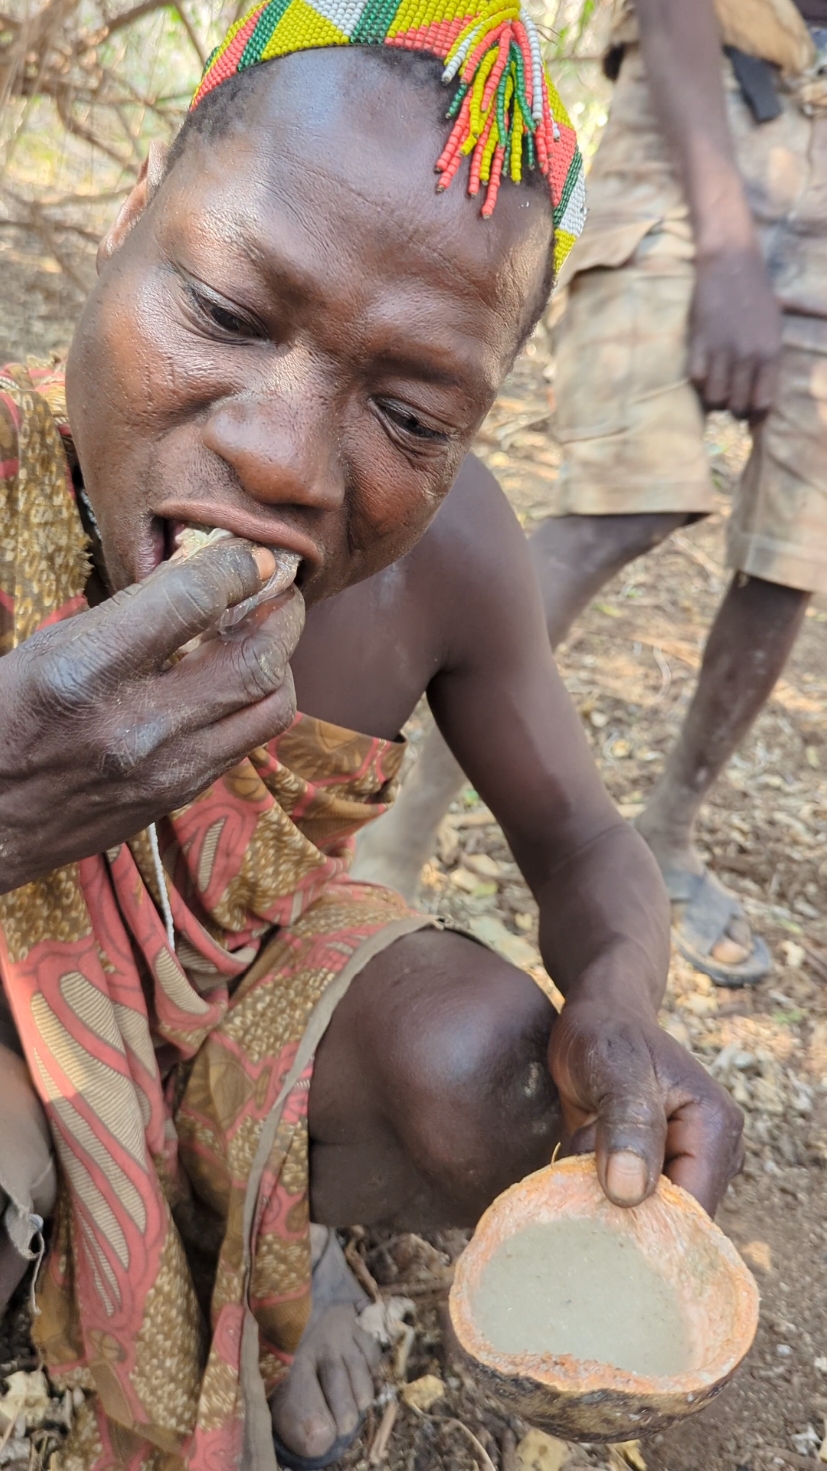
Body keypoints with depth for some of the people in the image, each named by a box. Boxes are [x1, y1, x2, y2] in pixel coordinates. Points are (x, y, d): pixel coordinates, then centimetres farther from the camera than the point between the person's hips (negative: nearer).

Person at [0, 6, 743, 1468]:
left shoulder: (444, 540, -21)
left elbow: (581, 841, -9)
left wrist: (618, 1004, -32)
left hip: (253, 965, 3)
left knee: (498, 1085, -24)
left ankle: (282, 1233, 12)